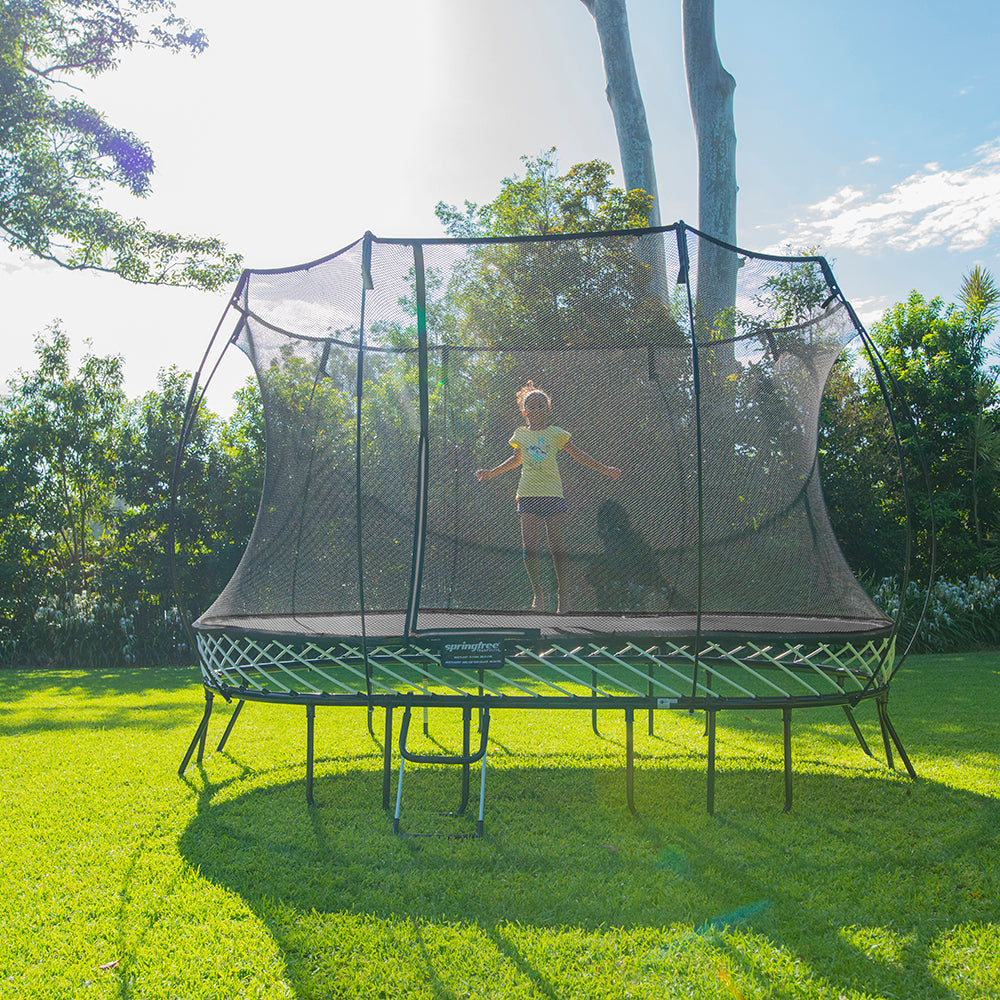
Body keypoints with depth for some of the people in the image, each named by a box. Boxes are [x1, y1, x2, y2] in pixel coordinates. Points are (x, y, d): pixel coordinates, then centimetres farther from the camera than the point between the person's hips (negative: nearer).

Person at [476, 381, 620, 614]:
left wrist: (604, 469, 12)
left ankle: (562, 593, 10)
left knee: (556, 546, -2)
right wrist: (491, 473, 29)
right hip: (528, 495, 2)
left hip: (552, 493, -2)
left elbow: (578, 455, 14)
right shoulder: (520, 434, 12)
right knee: (529, 546, -8)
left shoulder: (556, 433, 5)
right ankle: (537, 593, 3)